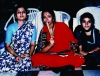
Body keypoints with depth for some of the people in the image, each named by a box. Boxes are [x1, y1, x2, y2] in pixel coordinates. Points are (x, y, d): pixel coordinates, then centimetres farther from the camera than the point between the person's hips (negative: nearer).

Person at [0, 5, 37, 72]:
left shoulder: (32, 27, 5)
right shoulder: (11, 27, 2)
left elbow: (33, 44, 6)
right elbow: (7, 46, 0)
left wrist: (29, 54, -14)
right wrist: (16, 56, -16)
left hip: (25, 55, 1)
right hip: (11, 53, -1)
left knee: (26, 64, -34)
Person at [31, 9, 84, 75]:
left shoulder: (62, 25, -4)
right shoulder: (44, 30, 1)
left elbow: (73, 41, -1)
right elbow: (42, 50, -2)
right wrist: (50, 45, -21)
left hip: (66, 54, -1)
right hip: (51, 55, 2)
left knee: (79, 60, -31)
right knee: (35, 57, -27)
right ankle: (66, 65, -21)